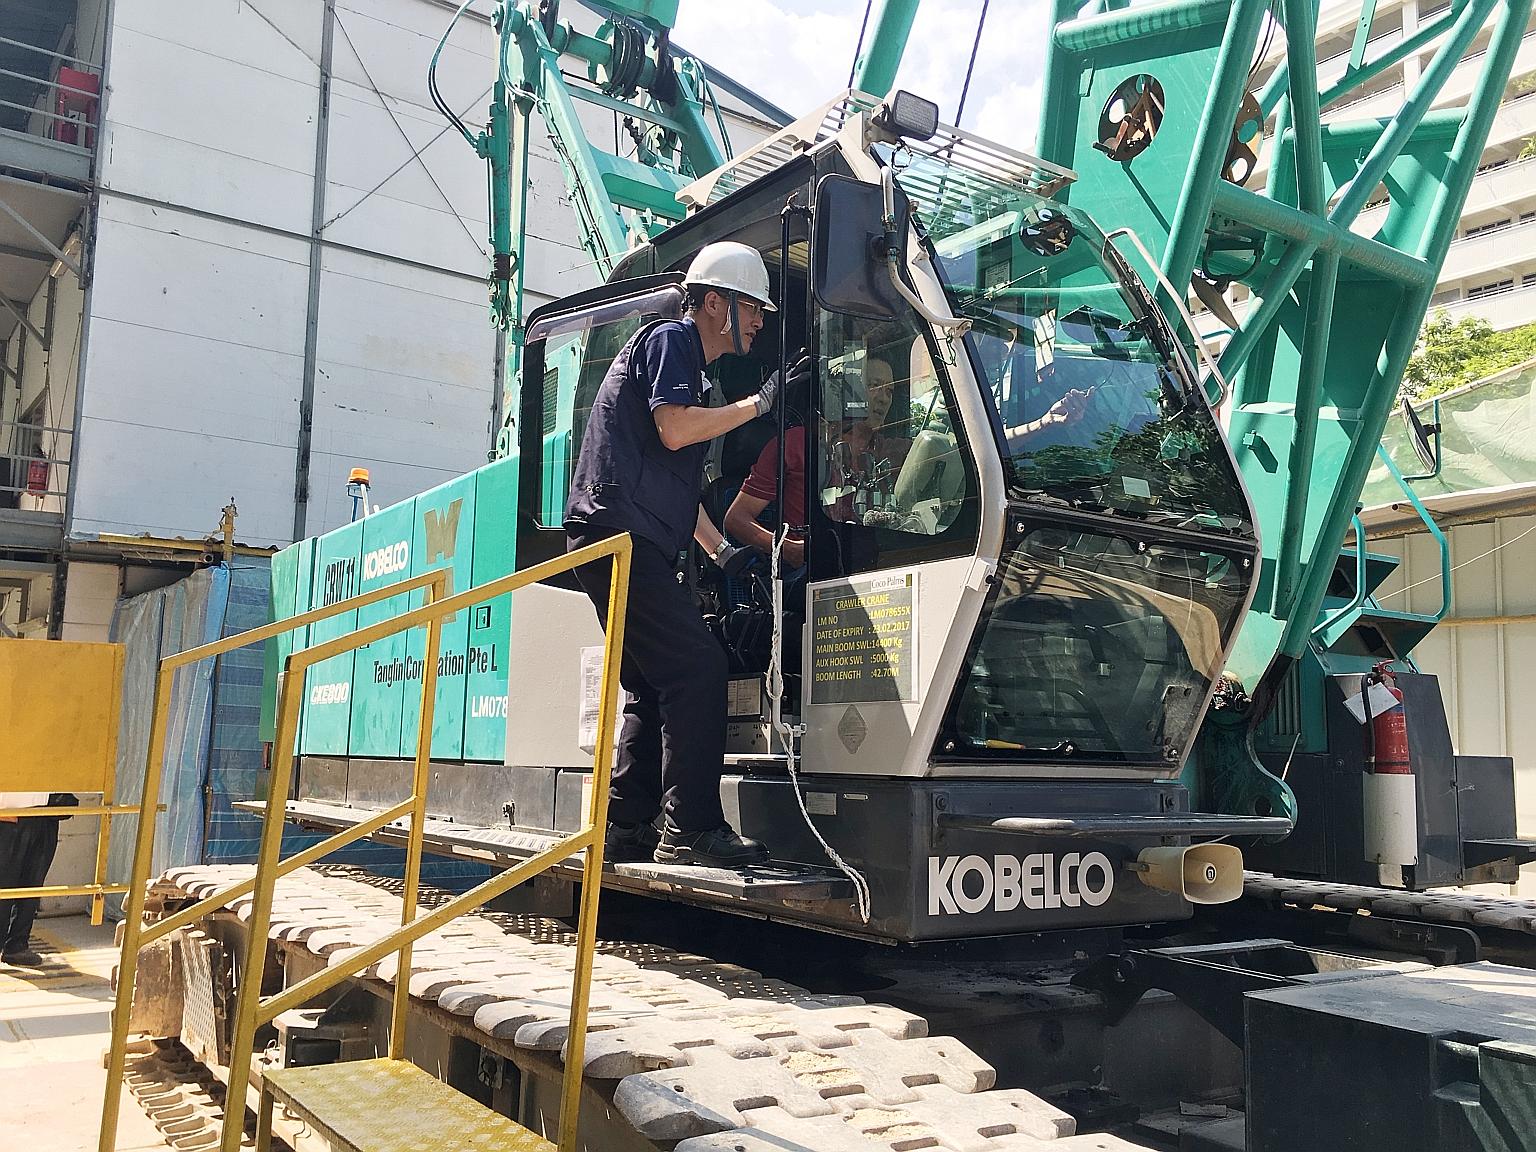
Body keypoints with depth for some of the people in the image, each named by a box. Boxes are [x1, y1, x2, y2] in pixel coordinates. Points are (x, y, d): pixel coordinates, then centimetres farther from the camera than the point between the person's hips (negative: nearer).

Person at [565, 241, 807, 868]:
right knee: (696, 668, -15)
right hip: (621, 533, -11)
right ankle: (691, 830, -14)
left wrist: (722, 550, 23)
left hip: (639, 545, 11)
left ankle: (627, 829, 13)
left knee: (652, 686, 10)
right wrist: (760, 401, -9)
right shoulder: (671, 339, 0)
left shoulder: (693, 373, 29)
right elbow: (673, 430, -17)